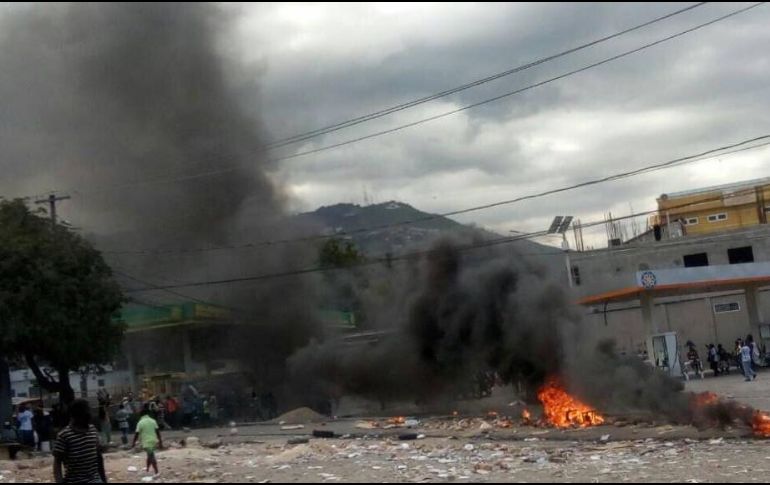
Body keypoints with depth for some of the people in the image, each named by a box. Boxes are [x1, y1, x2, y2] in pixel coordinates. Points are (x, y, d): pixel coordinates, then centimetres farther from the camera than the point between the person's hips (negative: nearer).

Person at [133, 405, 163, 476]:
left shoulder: (140, 423, -9)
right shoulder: (153, 421, 3)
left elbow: (137, 434, -8)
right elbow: (157, 431, 3)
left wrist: (134, 443, 4)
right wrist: (160, 442, 8)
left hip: (147, 442, -5)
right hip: (154, 440, 5)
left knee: (151, 457, -3)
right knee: (150, 456, 21)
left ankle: (157, 472, -6)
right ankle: (147, 469, 32)